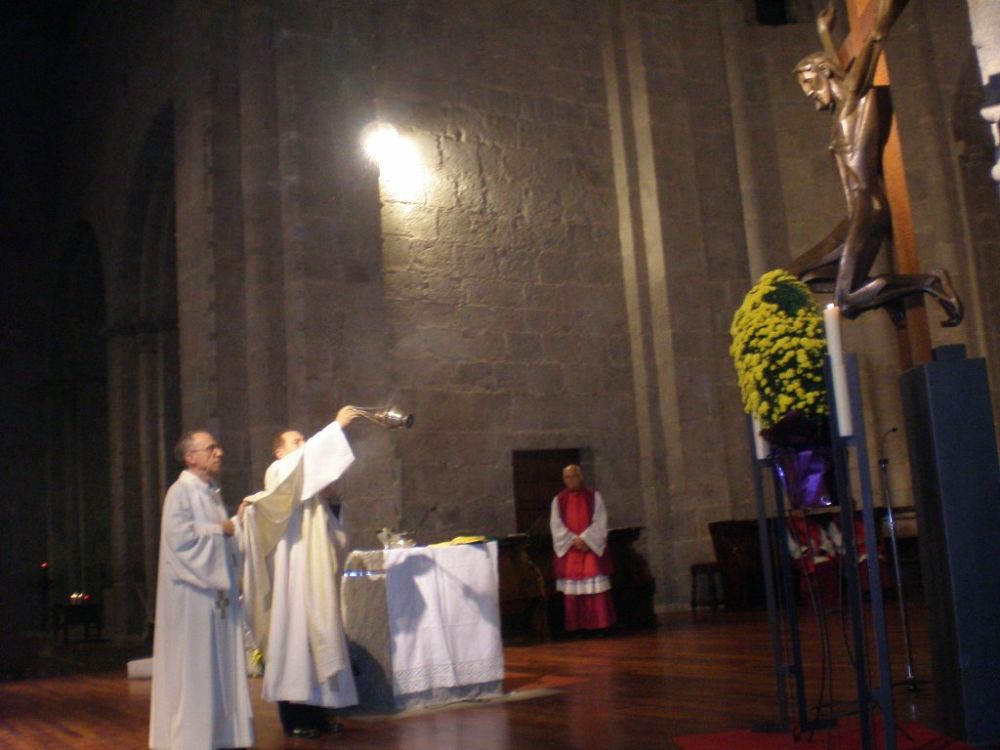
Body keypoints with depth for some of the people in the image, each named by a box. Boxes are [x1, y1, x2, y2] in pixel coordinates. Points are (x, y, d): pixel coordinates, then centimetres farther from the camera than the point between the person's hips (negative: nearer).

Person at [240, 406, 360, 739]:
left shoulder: (311, 483, 23)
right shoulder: (278, 473, 1)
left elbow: (331, 533, 19)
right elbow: (304, 457, -20)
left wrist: (329, 501, 3)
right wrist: (336, 425, -21)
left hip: (317, 576, 8)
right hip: (293, 575, -8)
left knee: (316, 638, 6)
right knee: (295, 637, -7)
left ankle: (314, 712, 11)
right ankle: (295, 716, -3)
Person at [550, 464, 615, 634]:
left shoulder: (594, 496, 4)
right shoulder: (558, 500, 7)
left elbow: (600, 522, -4)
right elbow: (556, 526, 0)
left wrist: (584, 539, -14)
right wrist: (574, 541, -12)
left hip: (591, 548, -1)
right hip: (569, 549, 1)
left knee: (595, 586, -4)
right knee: (572, 588, 0)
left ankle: (599, 624, 1)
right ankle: (576, 626, 4)